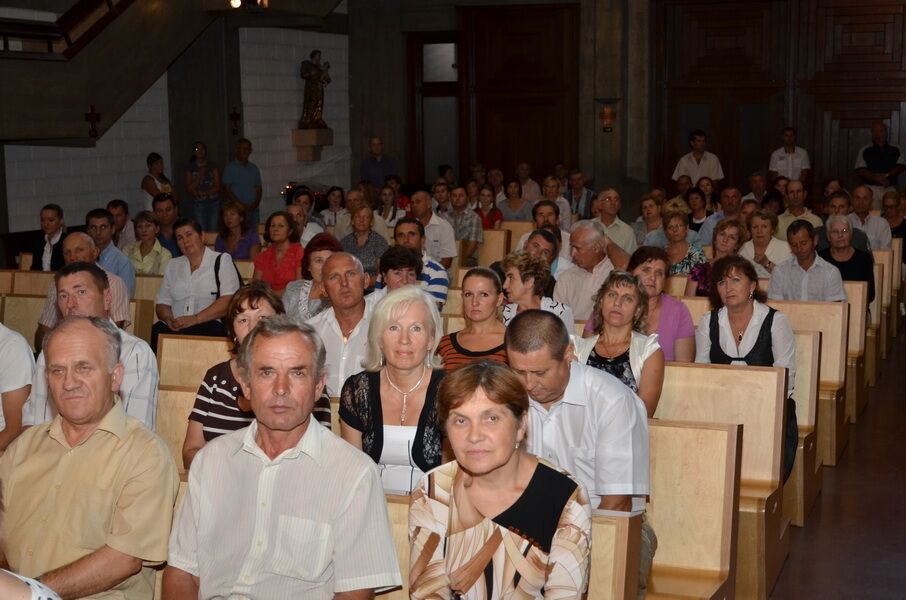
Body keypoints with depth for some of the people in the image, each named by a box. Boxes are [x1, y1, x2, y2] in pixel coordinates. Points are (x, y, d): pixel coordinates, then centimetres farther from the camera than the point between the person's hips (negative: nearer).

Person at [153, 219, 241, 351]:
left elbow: (228, 301, -5)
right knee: (158, 330, -30)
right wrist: (168, 319, -3)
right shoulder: (173, 265, 24)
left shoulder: (222, 260, 9)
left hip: (210, 325, -4)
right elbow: (162, 303, 21)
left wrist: (196, 319, -15)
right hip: (176, 327, 4)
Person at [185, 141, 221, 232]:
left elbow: (217, 187, 0)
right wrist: (200, 176, -11)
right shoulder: (190, 168, 5)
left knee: (213, 231, -3)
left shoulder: (213, 166, 5)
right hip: (198, 204, -1)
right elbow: (189, 189, -1)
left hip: (213, 203, 1)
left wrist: (202, 193, -9)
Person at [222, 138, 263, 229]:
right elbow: (227, 190, -3)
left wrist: (255, 204, -3)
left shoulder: (254, 168, 15)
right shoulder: (230, 168, 3)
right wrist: (241, 205, -12)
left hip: (253, 210, 4)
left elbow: (258, 189, 15)